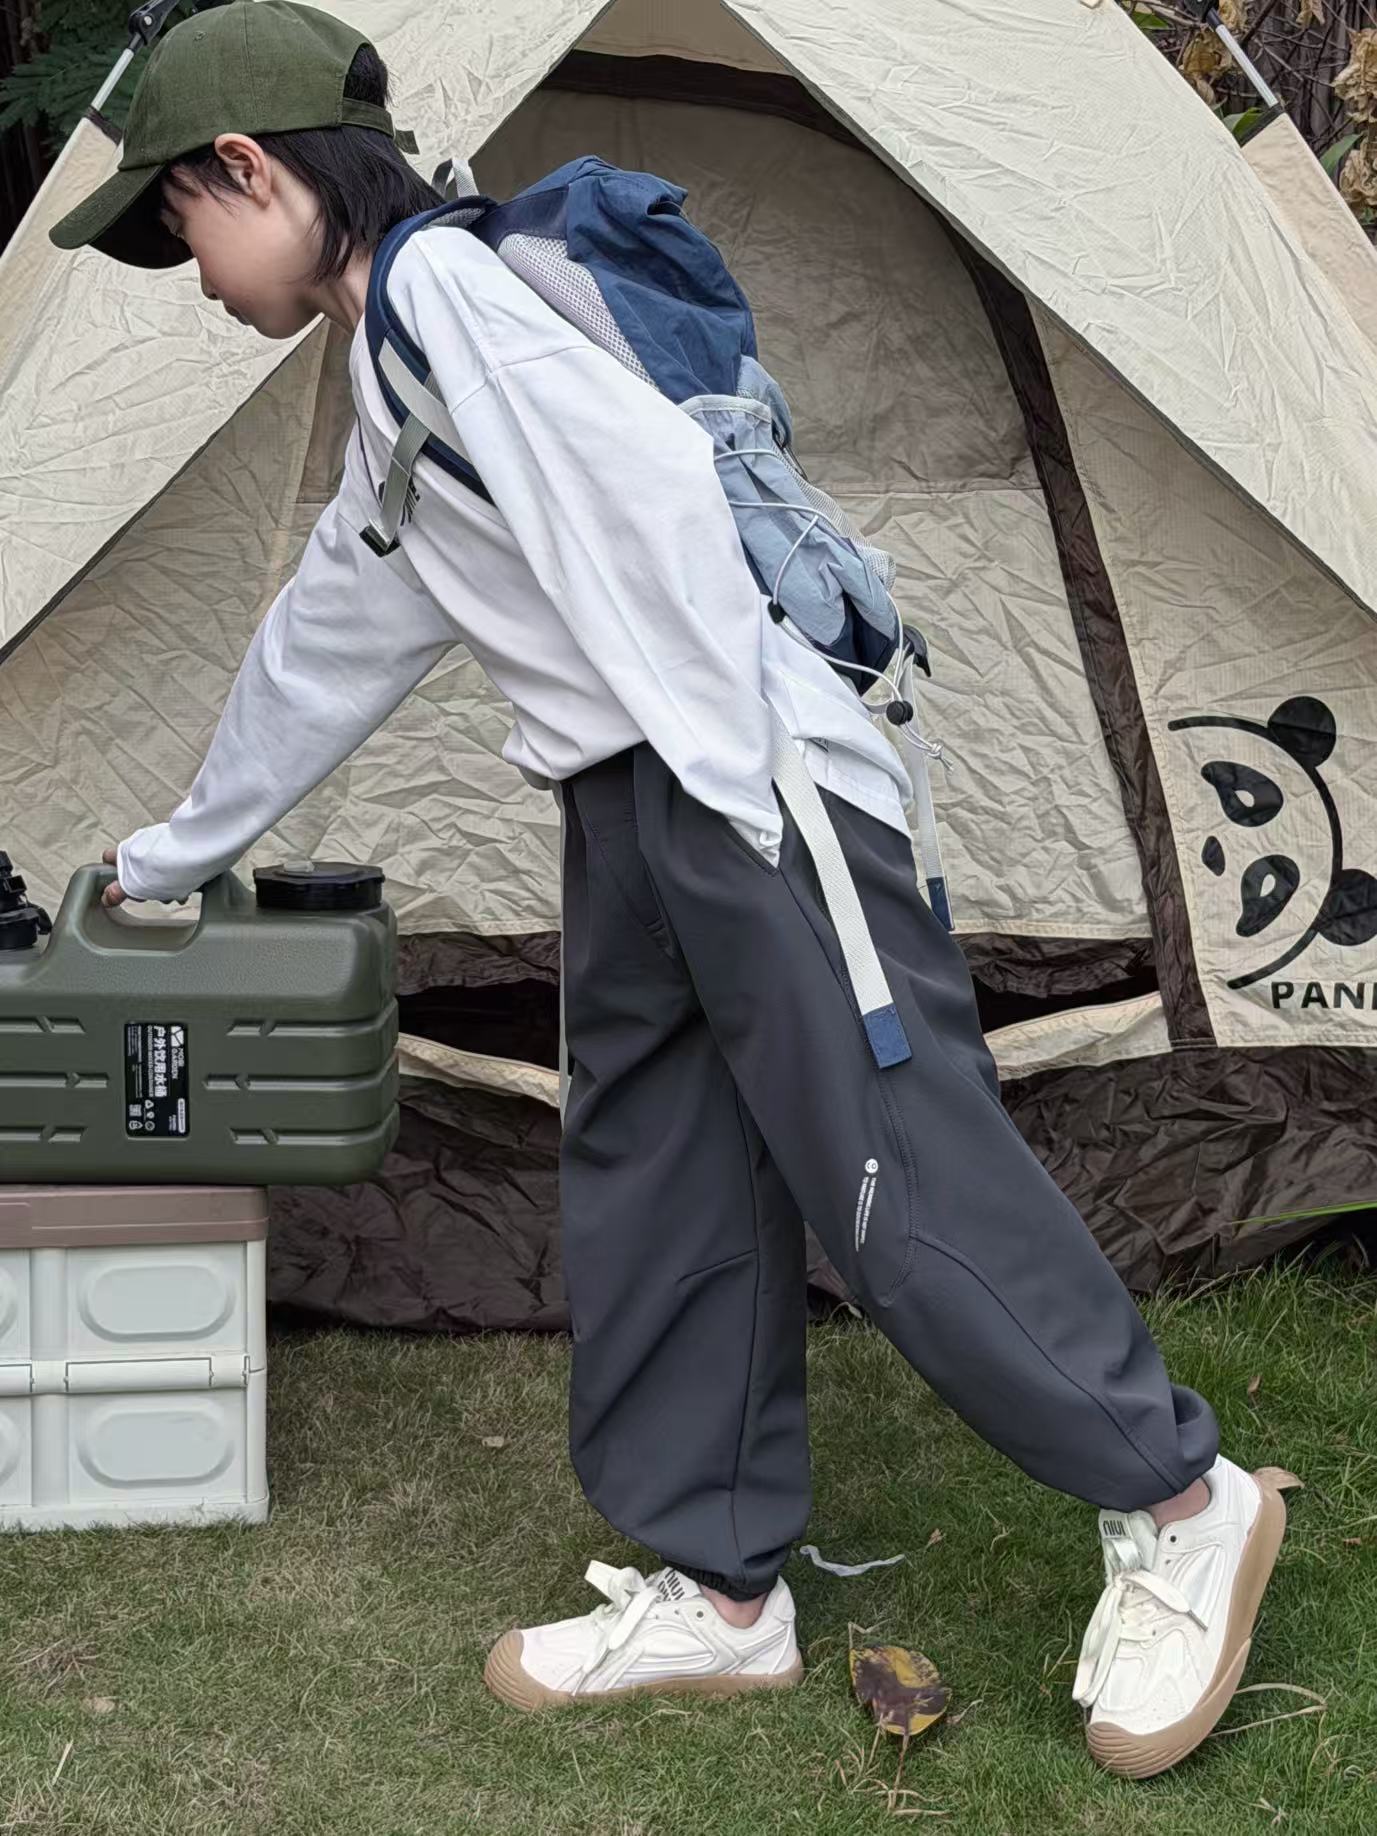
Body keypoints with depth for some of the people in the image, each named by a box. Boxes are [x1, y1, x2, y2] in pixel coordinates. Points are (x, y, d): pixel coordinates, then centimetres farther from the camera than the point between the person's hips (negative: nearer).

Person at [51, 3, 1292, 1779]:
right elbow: (322, 653, 33)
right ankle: (716, 1588, 21)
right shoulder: (387, 401, 23)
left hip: (743, 782, -10)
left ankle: (1179, 1507, 5)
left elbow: (652, 483, -20)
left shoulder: (444, 283, -8)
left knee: (900, 1178, -9)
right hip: (626, 816, 10)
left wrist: (735, 803, -21)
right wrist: (168, 860, 42)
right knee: (651, 1198, 11)